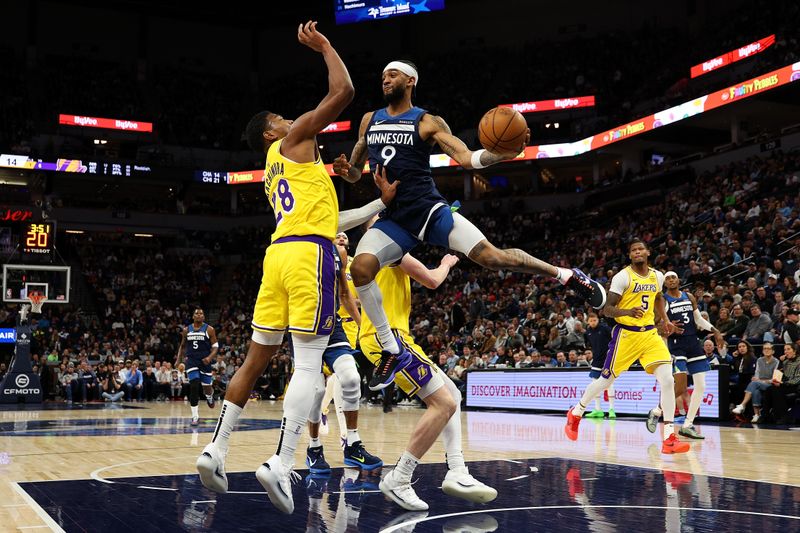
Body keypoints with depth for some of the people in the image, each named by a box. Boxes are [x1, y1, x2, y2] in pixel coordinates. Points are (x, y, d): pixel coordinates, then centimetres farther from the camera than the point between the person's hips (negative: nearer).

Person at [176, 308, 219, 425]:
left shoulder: (209, 329, -2)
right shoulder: (186, 330, 7)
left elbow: (215, 346, -3)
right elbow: (182, 346, 19)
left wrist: (210, 357, -20)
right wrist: (178, 359, 8)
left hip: (205, 361, -1)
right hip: (191, 361, 1)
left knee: (206, 387, 9)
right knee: (194, 387, -12)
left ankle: (209, 396, 49)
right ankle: (195, 416, -8)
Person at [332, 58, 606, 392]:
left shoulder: (427, 122, -1)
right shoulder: (370, 120, 12)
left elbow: (467, 158, -10)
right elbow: (355, 173, 19)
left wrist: (503, 153, -29)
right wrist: (344, 170, -6)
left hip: (430, 210, -3)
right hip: (393, 218, 3)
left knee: (490, 256, -14)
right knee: (360, 267, -24)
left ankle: (568, 276, 11)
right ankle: (393, 352, -10)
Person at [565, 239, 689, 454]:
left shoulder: (657, 276, 7)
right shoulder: (622, 277, -10)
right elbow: (607, 309, -14)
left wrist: (665, 319, 22)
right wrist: (627, 312, -31)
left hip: (650, 333, 4)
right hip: (626, 334, -4)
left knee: (667, 380, -11)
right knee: (606, 380, 6)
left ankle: (669, 438, -8)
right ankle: (575, 413, 31)